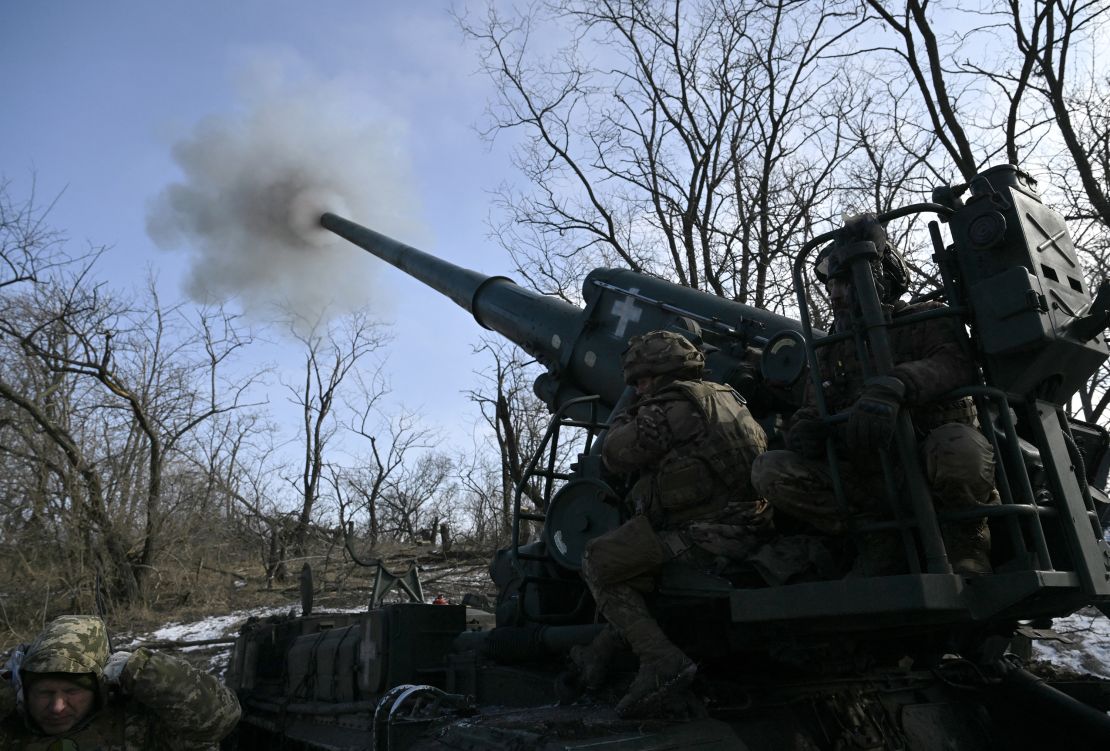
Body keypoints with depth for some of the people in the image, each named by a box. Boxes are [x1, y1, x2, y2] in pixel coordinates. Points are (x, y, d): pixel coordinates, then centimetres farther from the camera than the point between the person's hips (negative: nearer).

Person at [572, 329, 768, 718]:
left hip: (691, 529, -10)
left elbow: (614, 455, -9)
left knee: (597, 563, 5)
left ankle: (663, 660, -5)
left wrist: (625, 417, 13)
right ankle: (601, 654, 28)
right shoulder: (727, 397, 16)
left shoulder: (669, 407, -11)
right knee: (633, 560, 28)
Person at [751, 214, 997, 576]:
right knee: (769, 470, -19)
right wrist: (804, 428, -13)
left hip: (927, 465, -3)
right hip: (867, 479, 3)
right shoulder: (828, 353, 19)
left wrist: (893, 385, -37)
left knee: (957, 447, -38)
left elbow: (958, 364, -16)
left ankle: (964, 538, -8)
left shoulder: (927, 321, 6)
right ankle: (881, 536, -14)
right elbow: (813, 413, 13)